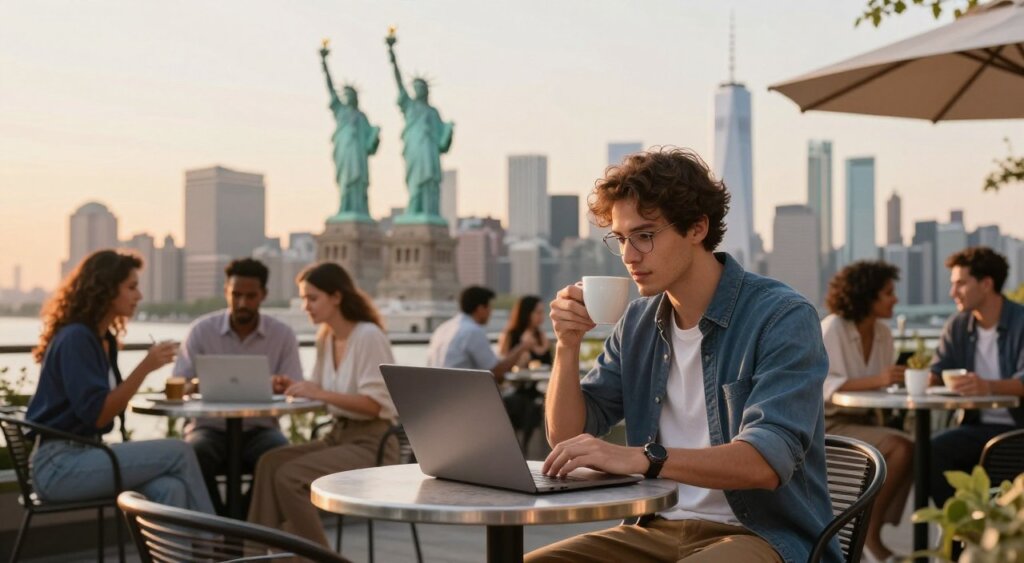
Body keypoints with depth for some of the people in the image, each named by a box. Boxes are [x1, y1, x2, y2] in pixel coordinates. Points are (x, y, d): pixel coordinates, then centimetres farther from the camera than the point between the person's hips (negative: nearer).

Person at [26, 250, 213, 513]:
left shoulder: (105, 339, 14)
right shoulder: (74, 339, -14)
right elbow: (96, 415, -20)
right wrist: (145, 367, -21)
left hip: (84, 453, 8)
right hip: (59, 465, -8)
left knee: (170, 490, -19)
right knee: (179, 453, -17)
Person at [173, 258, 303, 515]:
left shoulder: (283, 334, 2)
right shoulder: (201, 330, 0)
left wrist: (282, 389, -27)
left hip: (259, 429, 1)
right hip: (210, 428, 0)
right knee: (195, 453, -34)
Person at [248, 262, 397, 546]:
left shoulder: (369, 336, -15)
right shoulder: (325, 338, 10)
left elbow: (375, 404, -19)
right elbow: (319, 390, 17)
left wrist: (321, 394, -27)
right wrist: (295, 387, -4)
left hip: (371, 443, -8)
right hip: (337, 435, 8)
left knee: (289, 476, -23)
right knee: (270, 462, -15)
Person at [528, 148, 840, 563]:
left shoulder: (782, 317, -11)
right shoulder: (637, 324, 9)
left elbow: (768, 461, -24)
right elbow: (567, 437, 10)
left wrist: (639, 458, -37)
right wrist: (568, 345, -6)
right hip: (659, 529, 5)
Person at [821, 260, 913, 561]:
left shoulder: (882, 332, 8)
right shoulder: (832, 328, -13)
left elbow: (887, 384, 9)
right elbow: (820, 384, -22)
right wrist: (876, 380, -31)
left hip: (863, 422, 7)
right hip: (829, 427, -7)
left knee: (911, 448, -20)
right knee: (902, 448, -26)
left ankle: (873, 532, -11)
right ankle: (870, 531, -12)